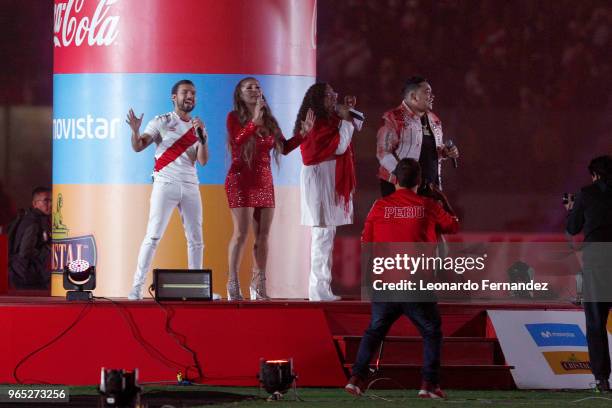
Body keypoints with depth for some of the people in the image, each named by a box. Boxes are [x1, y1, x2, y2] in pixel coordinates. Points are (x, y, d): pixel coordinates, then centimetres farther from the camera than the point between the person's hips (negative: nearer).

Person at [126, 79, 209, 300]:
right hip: (165, 183, -5)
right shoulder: (161, 122, 3)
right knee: (153, 236, -12)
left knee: (196, 239, 6)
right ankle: (137, 286, -13)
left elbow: (203, 160, 4)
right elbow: (138, 147, -6)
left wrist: (202, 135, -9)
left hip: (190, 186, 5)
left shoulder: (198, 127, 14)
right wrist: (135, 130, -26)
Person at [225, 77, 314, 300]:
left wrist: (303, 132, 3)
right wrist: (254, 122, -33)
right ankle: (233, 284, -8)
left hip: (264, 182, 6)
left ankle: (258, 284, 9)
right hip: (241, 180, -6)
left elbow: (284, 147, 15)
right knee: (241, 233, -11)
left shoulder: (269, 120, 13)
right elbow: (237, 141, -21)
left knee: (263, 234, 3)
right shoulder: (235, 117, -3)